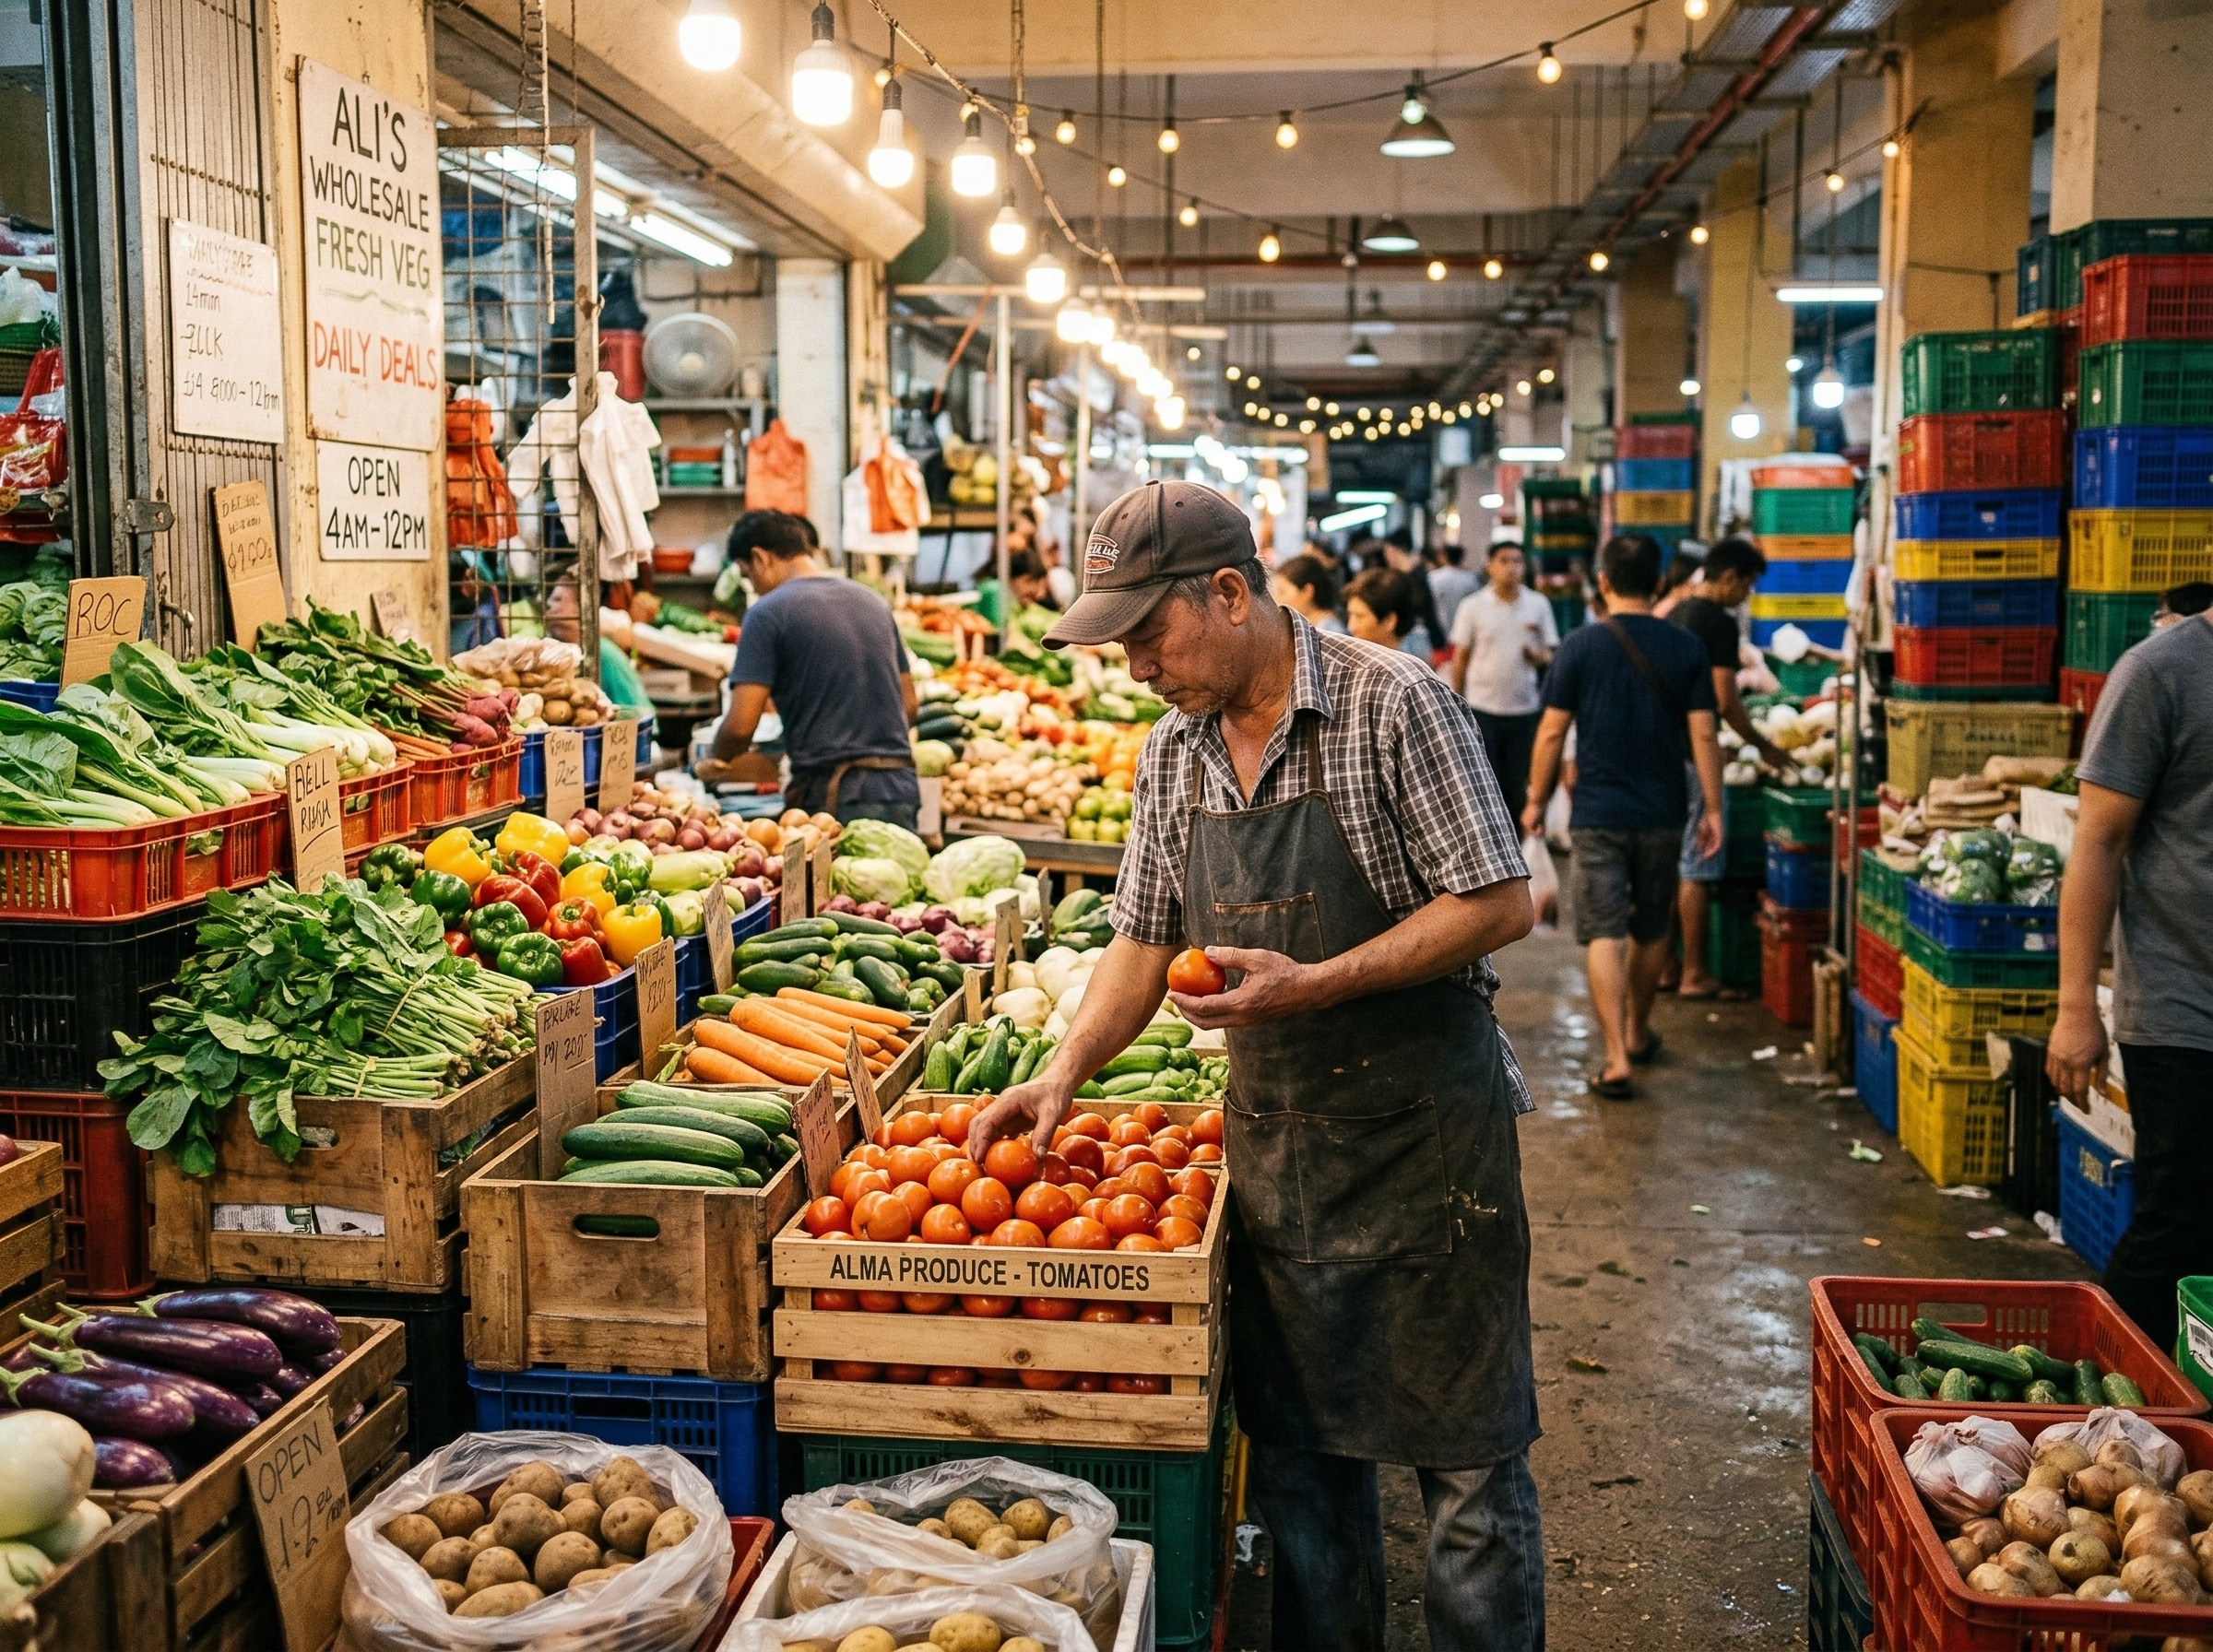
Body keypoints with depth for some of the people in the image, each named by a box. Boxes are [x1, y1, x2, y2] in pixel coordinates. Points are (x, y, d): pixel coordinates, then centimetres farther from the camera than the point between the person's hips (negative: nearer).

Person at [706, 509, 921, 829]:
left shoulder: (768, 612, -5)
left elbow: (740, 725, -9)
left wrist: (715, 761, 10)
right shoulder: (872, 601, 15)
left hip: (834, 799, -6)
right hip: (900, 790, 6)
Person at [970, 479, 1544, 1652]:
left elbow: (1496, 902, -14)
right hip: (1274, 1143, 6)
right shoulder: (1174, 751, 6)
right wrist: (1063, 1074, -1)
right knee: (1299, 1450, 15)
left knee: (1463, 1450, 5)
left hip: (1424, 1128, -5)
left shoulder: (1392, 704, -13)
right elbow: (1142, 943, 12)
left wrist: (1315, 983, -21)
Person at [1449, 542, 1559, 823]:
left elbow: (1551, 655, 8)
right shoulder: (1473, 606, 0)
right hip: (1482, 708, -1)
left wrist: (1539, 657, -15)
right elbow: (1460, 658, 4)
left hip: (1525, 708, 1)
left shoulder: (1539, 605, 4)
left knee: (1519, 785, 7)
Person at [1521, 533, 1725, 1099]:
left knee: (1603, 934, -1)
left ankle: (1617, 1059, -9)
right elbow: (1703, 734, -3)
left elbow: (1552, 732, -6)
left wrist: (1537, 800, 6)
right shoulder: (1685, 648, -1)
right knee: (1651, 932, 19)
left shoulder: (1581, 644, -7)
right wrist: (1712, 808, 4)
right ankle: (1637, 1033, 36)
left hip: (1597, 813, -3)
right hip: (1662, 816, 3)